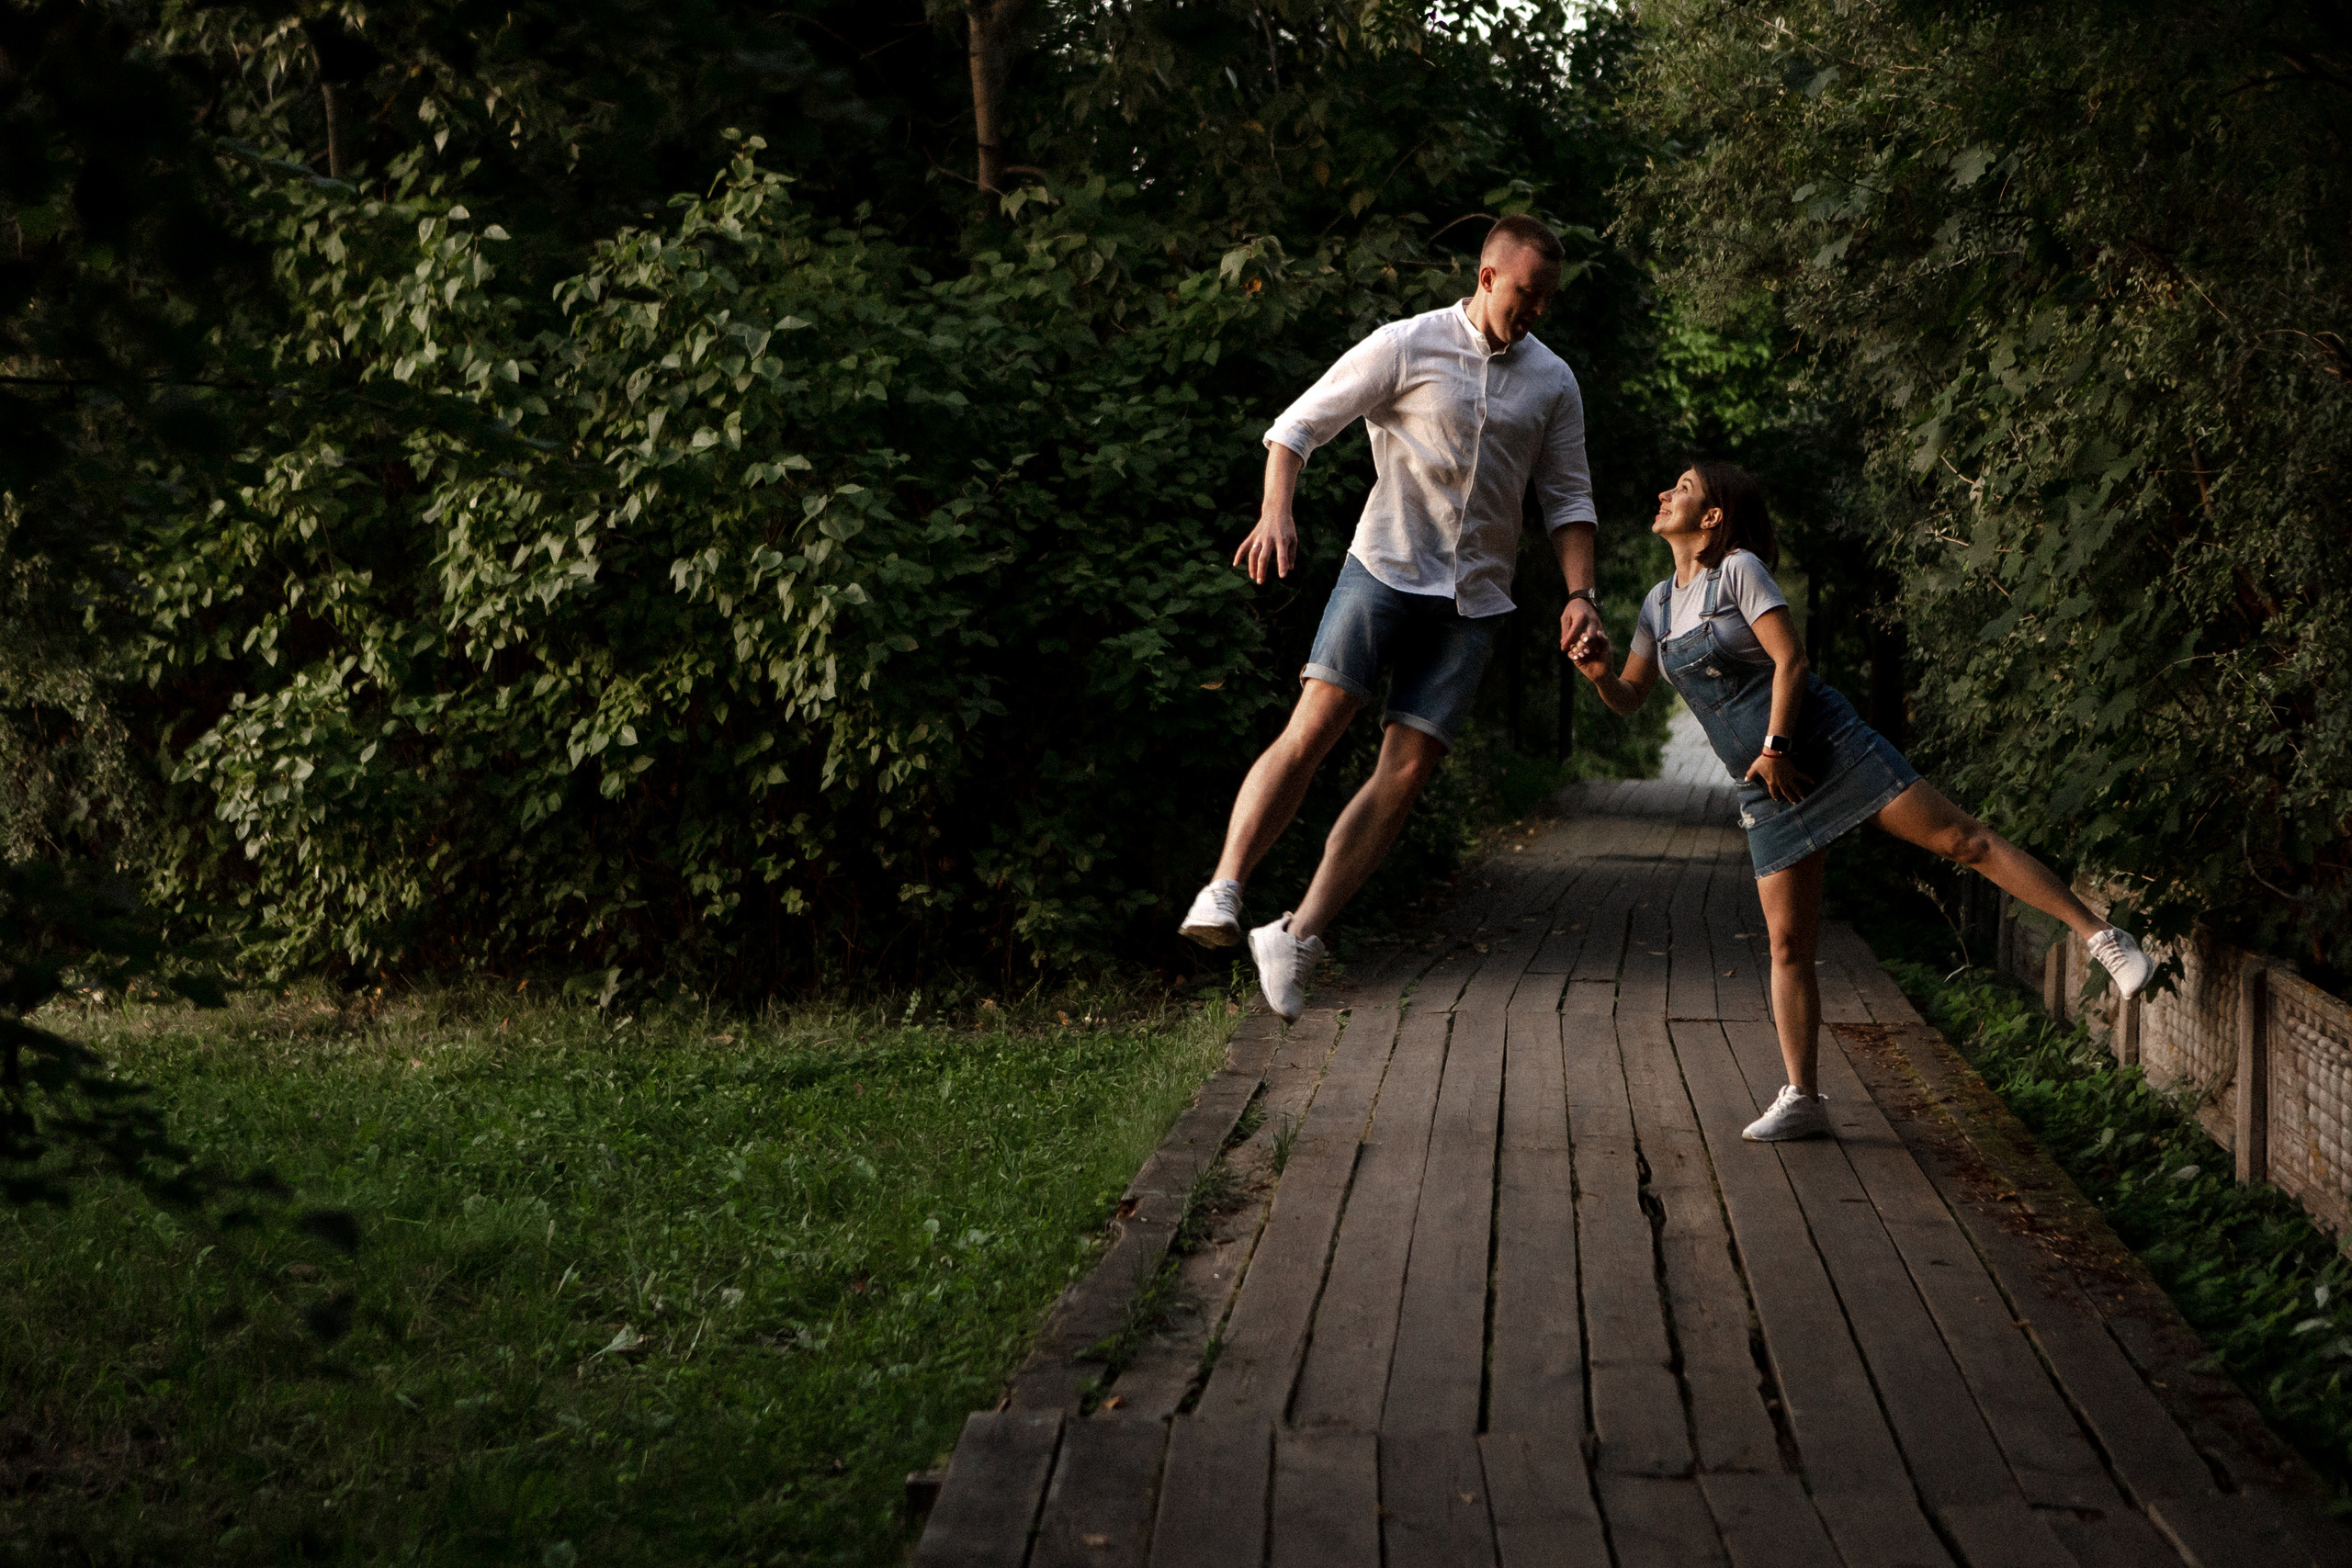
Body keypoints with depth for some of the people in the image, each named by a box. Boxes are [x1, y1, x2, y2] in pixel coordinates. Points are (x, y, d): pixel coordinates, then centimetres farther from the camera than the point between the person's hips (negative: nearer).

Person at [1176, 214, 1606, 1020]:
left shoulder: (1553, 382, 10)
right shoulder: (1407, 346, -2)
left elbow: (1568, 497, 14)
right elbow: (1298, 424, 0)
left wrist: (1579, 593, -1)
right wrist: (1276, 512, -16)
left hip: (1474, 599, 3)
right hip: (1385, 567, -3)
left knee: (1407, 772, -5)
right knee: (1314, 726, -19)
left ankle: (1296, 937, 0)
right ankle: (1222, 893, -16)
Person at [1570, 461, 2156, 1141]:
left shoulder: (1739, 570, -4)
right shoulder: (1660, 604, 14)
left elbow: (1790, 660, -11)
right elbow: (1629, 697, 19)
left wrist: (1775, 746, -15)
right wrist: (1599, 673, -2)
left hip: (1828, 745, -5)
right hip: (1768, 789, 5)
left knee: (1959, 837, -11)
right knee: (1788, 940, 0)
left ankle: (2101, 937, -9)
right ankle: (1800, 1099, 1)